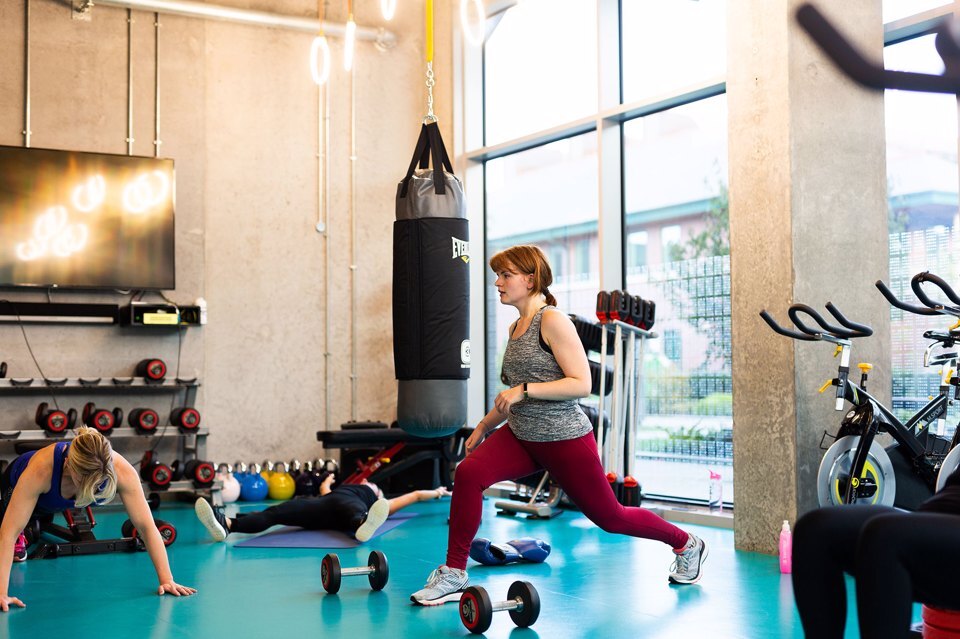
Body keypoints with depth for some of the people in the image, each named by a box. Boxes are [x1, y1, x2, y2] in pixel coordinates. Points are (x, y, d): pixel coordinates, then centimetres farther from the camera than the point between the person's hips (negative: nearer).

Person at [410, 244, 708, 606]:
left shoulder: (553, 321, -14)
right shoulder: (516, 328, 11)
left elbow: (581, 384, -21)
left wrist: (524, 390, -25)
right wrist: (484, 426, 21)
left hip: (564, 440, -7)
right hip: (521, 436, 7)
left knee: (608, 516, 8)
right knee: (468, 473, -20)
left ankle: (686, 545, 34)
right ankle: (453, 575, -12)